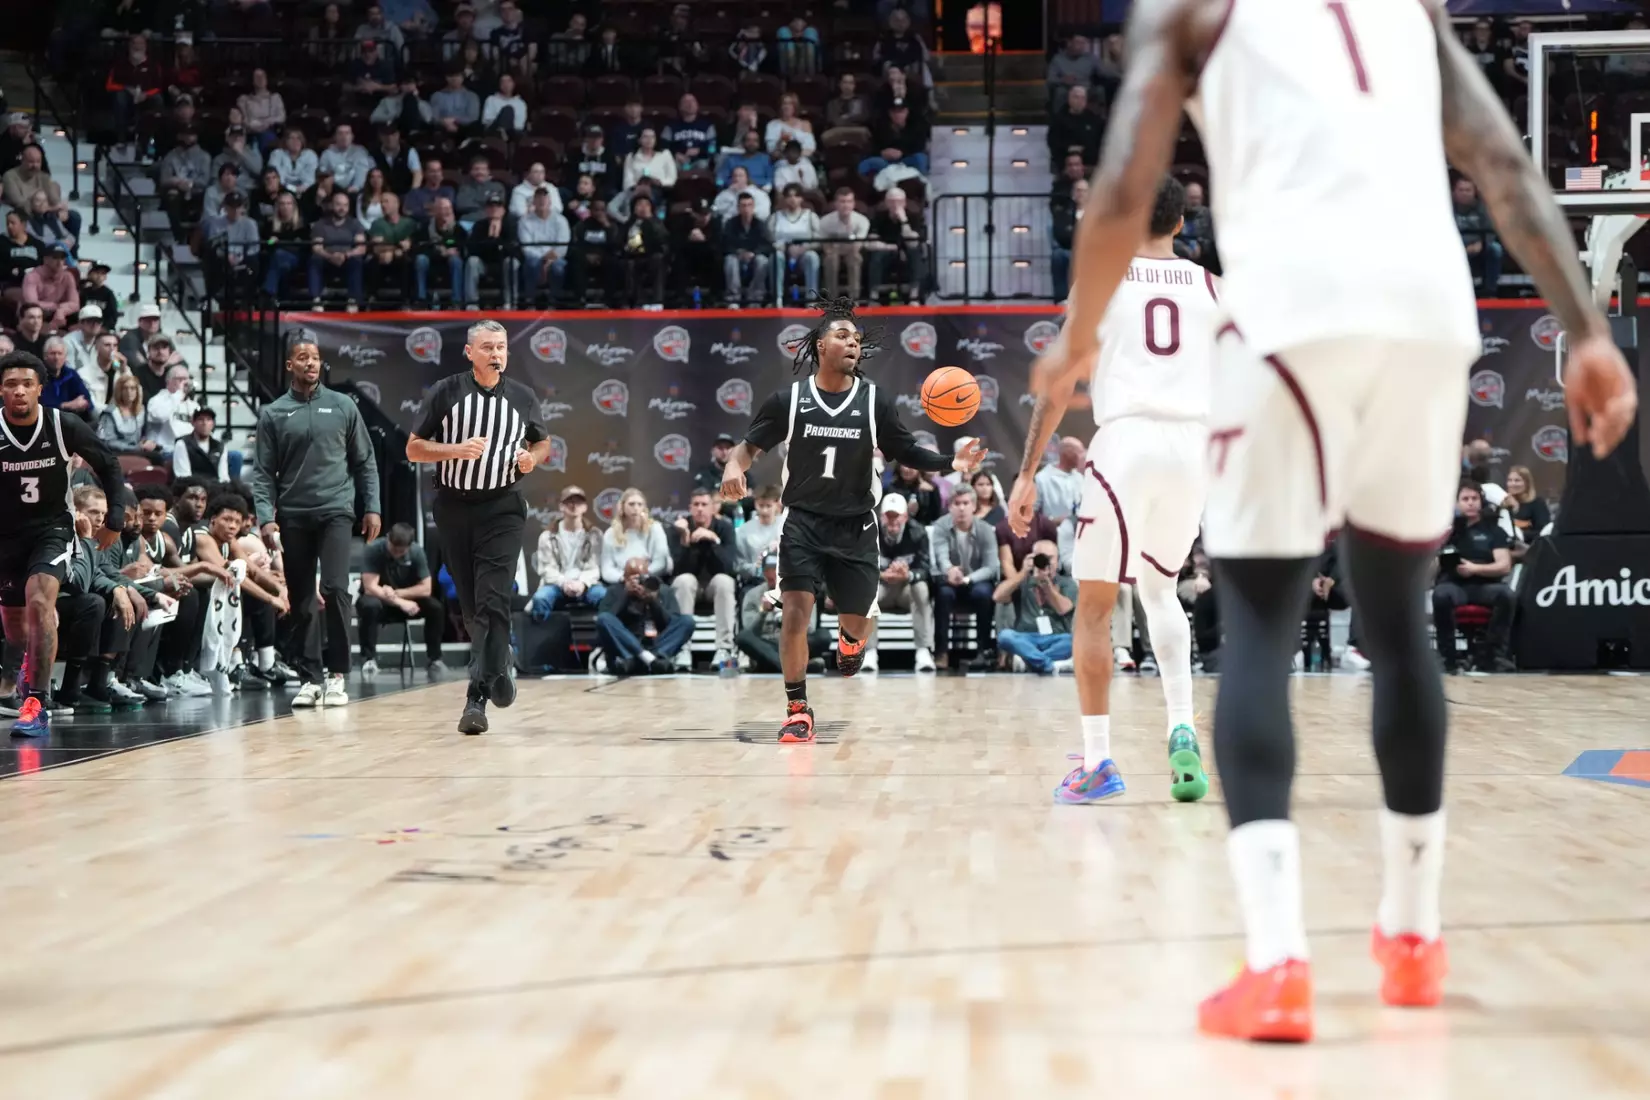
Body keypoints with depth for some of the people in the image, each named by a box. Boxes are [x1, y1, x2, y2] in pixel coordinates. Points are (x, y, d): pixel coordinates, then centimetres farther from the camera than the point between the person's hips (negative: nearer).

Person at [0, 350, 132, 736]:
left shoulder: (64, 426, -16)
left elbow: (109, 465, 0)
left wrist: (115, 517, -3)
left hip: (51, 528, -2)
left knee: (40, 603, -26)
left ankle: (37, 705, -25)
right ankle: (33, 660, 52)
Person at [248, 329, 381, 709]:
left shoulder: (342, 406, 6)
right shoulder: (272, 413, 6)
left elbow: (365, 462, 9)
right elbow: (263, 473, 4)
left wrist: (372, 508, 2)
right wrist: (265, 518, -7)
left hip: (335, 511, -1)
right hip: (292, 517, 1)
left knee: (335, 589, -15)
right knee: (301, 602, 6)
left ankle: (337, 675, -7)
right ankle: (309, 679, 13)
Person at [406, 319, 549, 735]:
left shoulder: (523, 397, 3)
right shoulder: (446, 392, -1)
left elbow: (542, 442, 19)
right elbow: (414, 448, -1)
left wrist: (532, 458, -4)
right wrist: (456, 450, -17)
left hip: (502, 508, -1)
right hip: (454, 506, 1)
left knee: (492, 601, -15)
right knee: (470, 605, 8)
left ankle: (477, 698, -14)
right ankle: (501, 668, 30)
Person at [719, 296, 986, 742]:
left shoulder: (875, 400, -2)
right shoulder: (790, 399, -3)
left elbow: (906, 451, 4)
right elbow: (751, 444, 5)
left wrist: (951, 462, -11)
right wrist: (734, 466, -17)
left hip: (855, 525, 1)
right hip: (803, 521, -1)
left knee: (858, 620, 7)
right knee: (795, 612, -15)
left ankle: (849, 637, 48)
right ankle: (798, 709, -1)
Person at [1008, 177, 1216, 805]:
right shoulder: (1211, 288, 14)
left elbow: (1060, 384, 2)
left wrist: (1027, 474, 5)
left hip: (1127, 440, -4)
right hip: (1194, 444, 4)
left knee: (1095, 604, 7)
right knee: (1159, 588, 24)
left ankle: (1097, 761, 4)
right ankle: (1182, 733, 7)